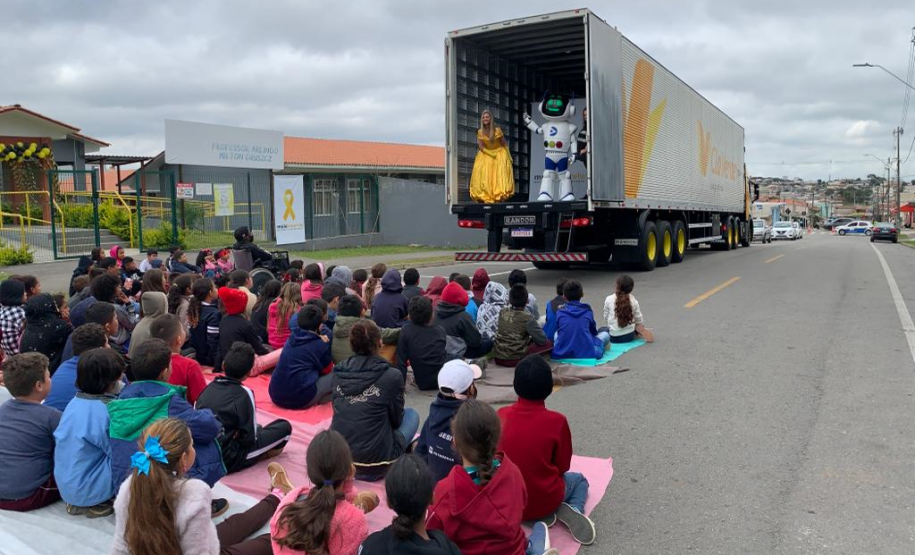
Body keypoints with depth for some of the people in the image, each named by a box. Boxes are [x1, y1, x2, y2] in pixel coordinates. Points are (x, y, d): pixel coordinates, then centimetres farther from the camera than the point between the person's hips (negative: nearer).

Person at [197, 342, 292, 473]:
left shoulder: (208, 388, 2)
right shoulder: (243, 394, -15)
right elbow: (249, 438, -14)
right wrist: (258, 429, 9)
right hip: (228, 460, -6)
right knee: (285, 427, 2)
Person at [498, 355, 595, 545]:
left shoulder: (501, 415, -11)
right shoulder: (557, 421, -20)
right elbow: (563, 466, -6)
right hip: (544, 501, -2)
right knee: (579, 479, 30)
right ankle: (572, 509, -1)